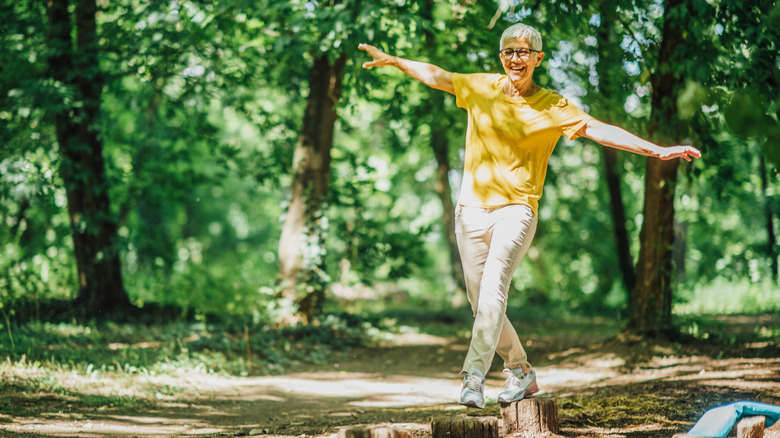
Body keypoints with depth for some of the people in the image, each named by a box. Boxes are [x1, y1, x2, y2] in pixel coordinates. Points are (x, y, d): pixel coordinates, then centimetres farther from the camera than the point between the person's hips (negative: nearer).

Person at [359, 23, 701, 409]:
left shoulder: (553, 107, 0)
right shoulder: (481, 88, 8)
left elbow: (600, 130, -7)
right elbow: (435, 76, 14)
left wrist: (657, 151, -15)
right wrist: (393, 60, 7)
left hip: (516, 208, -4)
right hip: (472, 207, 4)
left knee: (493, 289, -24)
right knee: (480, 302, 6)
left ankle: (474, 376, -31)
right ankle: (520, 372, 23)